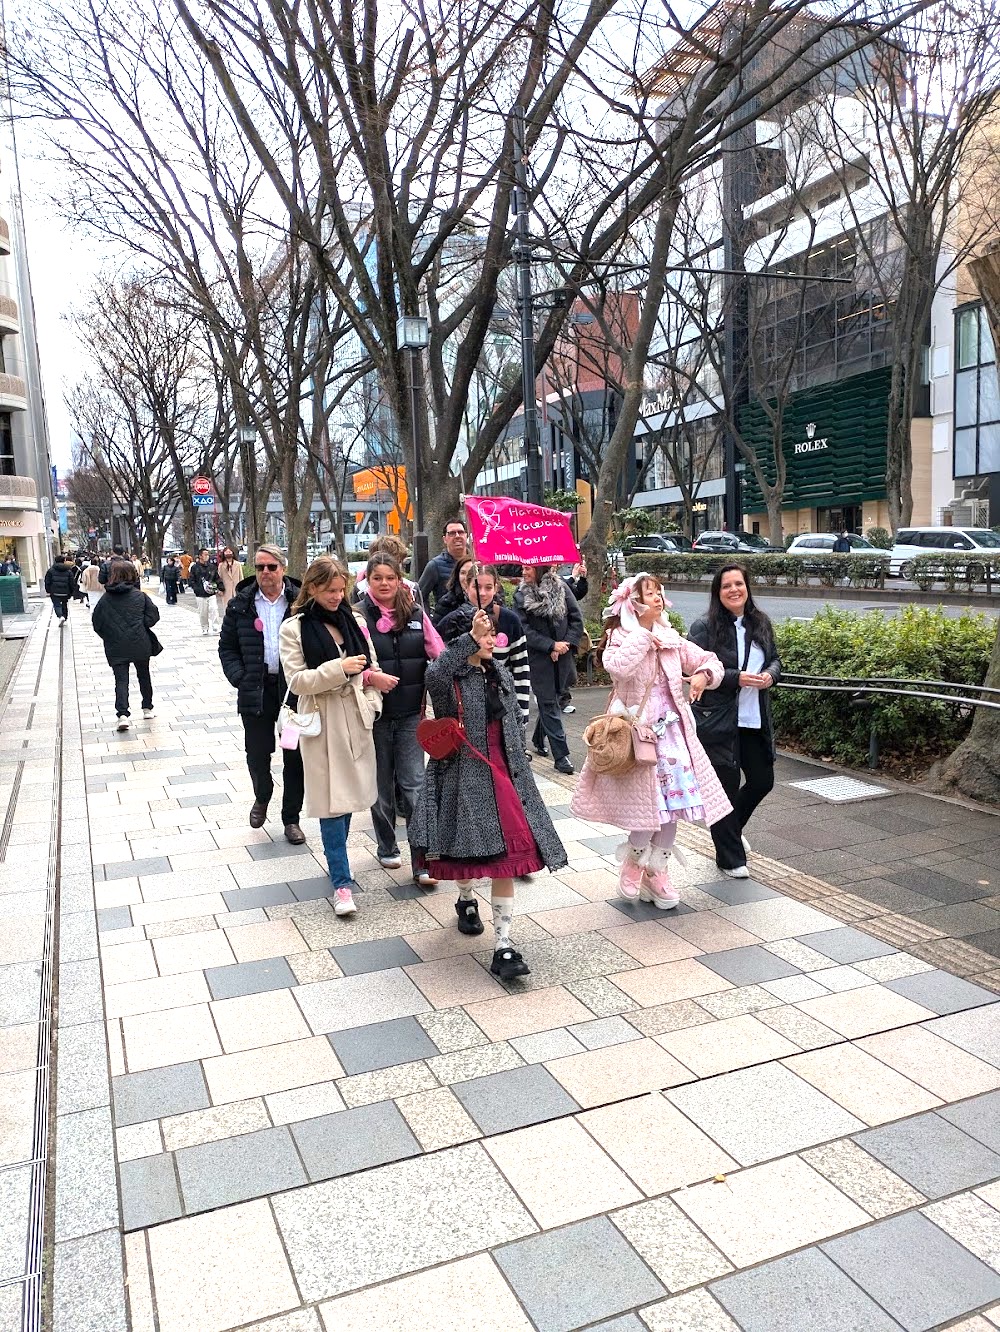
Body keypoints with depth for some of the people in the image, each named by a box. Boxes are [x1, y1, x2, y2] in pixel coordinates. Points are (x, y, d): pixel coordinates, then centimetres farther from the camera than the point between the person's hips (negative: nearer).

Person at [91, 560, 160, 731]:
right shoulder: (140, 595, -6)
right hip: (140, 645, 0)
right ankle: (147, 708, 29)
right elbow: (153, 616, -7)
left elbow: (97, 623, 1)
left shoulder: (105, 598, -2)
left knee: (121, 680, 1)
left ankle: (122, 714, -16)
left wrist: (109, 636, 15)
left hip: (115, 648, 0)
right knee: (144, 675, 18)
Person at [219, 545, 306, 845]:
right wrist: (240, 679, -6)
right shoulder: (241, 605, 3)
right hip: (256, 691, 1)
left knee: (294, 755, 6)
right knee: (257, 753, 6)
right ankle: (262, 797, 38)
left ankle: (291, 818, 22)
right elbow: (227, 647, 8)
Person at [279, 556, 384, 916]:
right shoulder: (294, 628, -5)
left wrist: (372, 704, 0)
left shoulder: (354, 619, 7)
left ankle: (337, 859, 32)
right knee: (332, 799, -4)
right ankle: (342, 882, 1)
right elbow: (297, 680, -10)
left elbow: (372, 667, 13)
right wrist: (339, 668, -19)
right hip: (322, 721, -4)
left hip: (355, 717, 4)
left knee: (349, 793, 12)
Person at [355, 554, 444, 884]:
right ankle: (387, 847, 32)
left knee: (414, 783, -1)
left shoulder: (416, 614, 4)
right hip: (375, 712, -1)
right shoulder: (359, 615, -6)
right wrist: (371, 677, -27)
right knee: (382, 782, 13)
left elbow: (439, 655, 3)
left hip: (411, 712, 2)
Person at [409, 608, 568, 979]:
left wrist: (518, 766, 14)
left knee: (508, 853, -5)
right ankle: (467, 899, 47)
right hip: (463, 776, -4)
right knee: (468, 847, 10)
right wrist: (471, 639, -41)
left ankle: (503, 947, 0)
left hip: (502, 776, 4)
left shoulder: (501, 676, 10)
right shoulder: (450, 677, -10)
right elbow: (434, 674, -37)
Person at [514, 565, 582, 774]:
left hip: (562, 656, 2)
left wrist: (567, 644, -10)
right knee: (549, 703, -4)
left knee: (549, 700, 13)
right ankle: (561, 755, -3)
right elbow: (525, 630, -8)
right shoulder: (521, 596, -1)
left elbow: (576, 619, 2)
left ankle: (539, 740, 35)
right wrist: (551, 645, -15)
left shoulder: (561, 588, 1)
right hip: (538, 657, -2)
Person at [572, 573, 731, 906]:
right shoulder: (619, 639, -7)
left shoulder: (672, 640, 9)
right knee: (649, 804, -6)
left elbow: (711, 662, 14)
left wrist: (703, 675, -9)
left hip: (672, 730, 6)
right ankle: (634, 864, 22)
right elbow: (618, 667, -30)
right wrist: (644, 633, -20)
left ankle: (657, 872, 24)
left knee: (674, 801, 6)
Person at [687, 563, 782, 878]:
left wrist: (770, 675, -6)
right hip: (719, 720, -6)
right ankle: (729, 858, 19)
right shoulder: (704, 627, -10)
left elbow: (775, 659, 16)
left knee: (762, 780, 14)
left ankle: (731, 828, 43)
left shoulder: (760, 624, 8)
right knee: (727, 786, 3)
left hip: (755, 719, 6)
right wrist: (736, 678, -22)